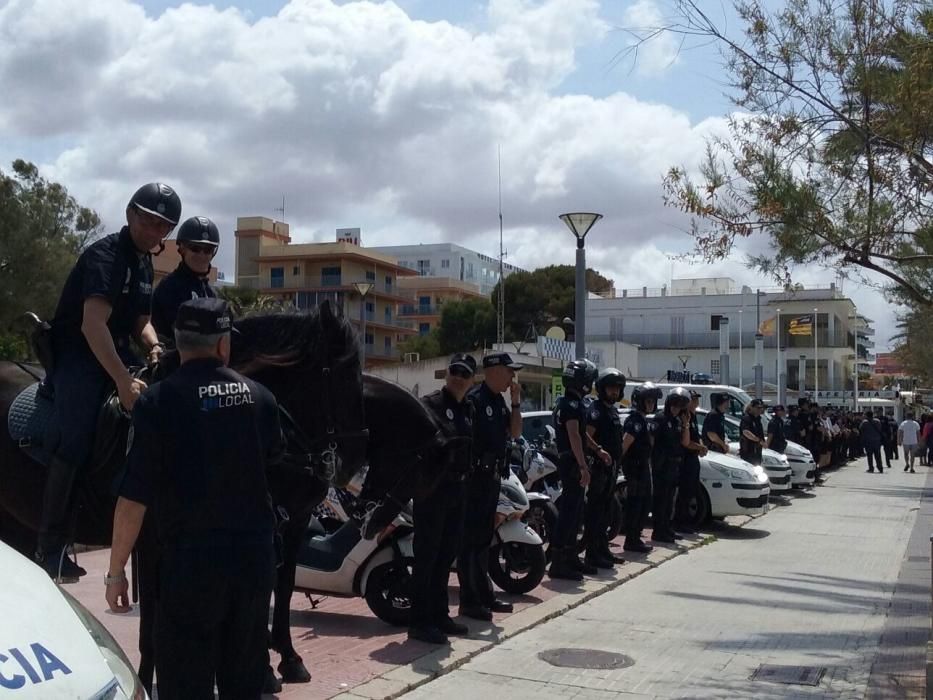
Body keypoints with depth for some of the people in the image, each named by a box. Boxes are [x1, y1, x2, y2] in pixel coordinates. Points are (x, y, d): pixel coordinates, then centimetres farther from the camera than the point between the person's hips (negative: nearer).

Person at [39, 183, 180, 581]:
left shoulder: (144, 262, 10)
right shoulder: (105, 256, -17)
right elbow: (93, 325, -30)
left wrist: (152, 344, -8)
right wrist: (124, 383, -37)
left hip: (114, 353, 9)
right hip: (77, 356, -9)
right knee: (74, 445, -21)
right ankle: (51, 549, -16)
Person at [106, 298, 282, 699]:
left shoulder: (158, 400, -11)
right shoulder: (259, 396, 1)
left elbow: (133, 498, -13)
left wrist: (116, 571, -3)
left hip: (190, 558, -4)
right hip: (255, 553, 4)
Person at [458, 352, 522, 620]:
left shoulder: (499, 401, 14)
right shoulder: (474, 399, -15)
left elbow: (514, 432, 14)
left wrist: (516, 402, 3)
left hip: (492, 476, 10)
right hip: (475, 475, -10)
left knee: (484, 537, 16)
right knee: (471, 538, -5)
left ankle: (484, 594, 25)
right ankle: (469, 601, -1)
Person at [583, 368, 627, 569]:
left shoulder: (613, 410, 18)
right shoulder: (596, 409, -11)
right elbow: (586, 436, -22)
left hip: (612, 467, 10)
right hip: (599, 467, -10)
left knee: (606, 510, 15)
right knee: (595, 510, -8)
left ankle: (603, 549, 24)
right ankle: (592, 553, -6)